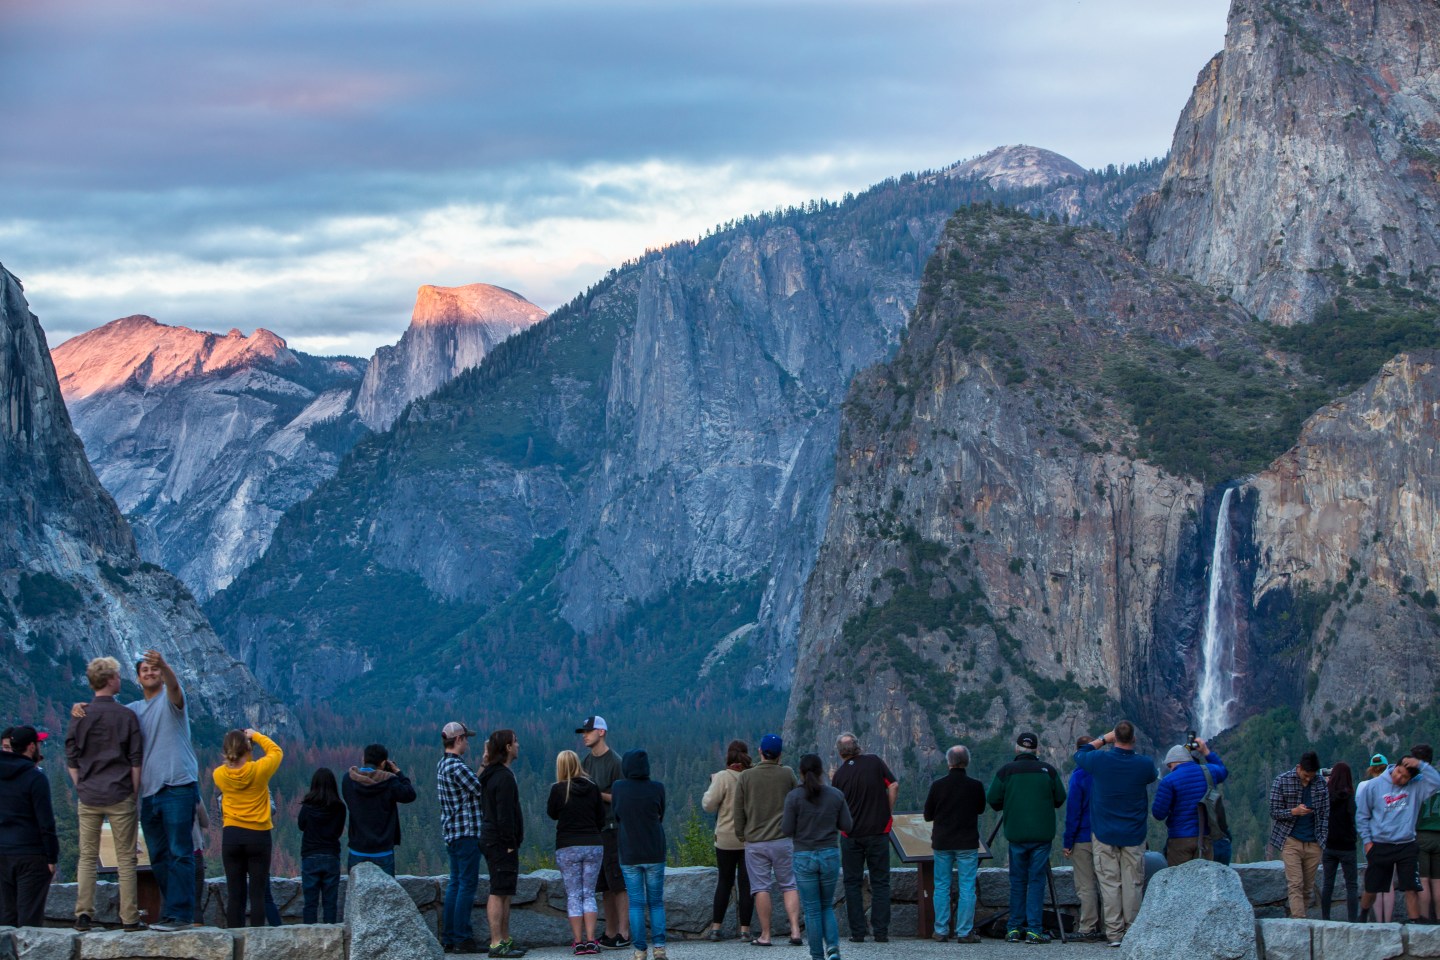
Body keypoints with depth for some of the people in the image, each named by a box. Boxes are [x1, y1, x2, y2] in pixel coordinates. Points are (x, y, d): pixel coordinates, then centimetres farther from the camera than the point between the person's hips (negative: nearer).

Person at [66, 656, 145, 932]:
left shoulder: (80, 715, 1)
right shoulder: (127, 717, -4)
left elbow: (71, 758, 3)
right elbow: (136, 760, -3)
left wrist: (81, 787, 11)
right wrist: (134, 794, 4)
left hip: (89, 796, 2)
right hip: (120, 796, -2)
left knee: (87, 858, 8)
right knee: (125, 859, 3)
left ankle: (83, 914, 0)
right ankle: (129, 918, 1)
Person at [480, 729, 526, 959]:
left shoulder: (490, 775, 16)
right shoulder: (504, 777, -16)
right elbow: (504, 814, -21)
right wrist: (510, 843, -18)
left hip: (491, 839, 10)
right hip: (502, 843, -10)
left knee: (503, 893, 15)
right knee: (499, 893, -9)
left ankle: (504, 940, 20)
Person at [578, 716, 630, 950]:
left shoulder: (615, 761, -9)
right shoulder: (586, 761, 14)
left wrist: (599, 794, -17)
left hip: (612, 828, -8)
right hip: (594, 830, 8)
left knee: (618, 884, -7)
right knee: (605, 886, 10)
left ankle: (623, 934, -6)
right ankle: (610, 933, 15)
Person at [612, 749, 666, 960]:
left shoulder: (618, 788, -5)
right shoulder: (657, 788, -8)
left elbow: (617, 818, 7)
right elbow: (660, 816, 6)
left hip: (629, 855, 0)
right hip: (655, 853, 0)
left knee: (636, 903, 5)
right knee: (656, 902, 10)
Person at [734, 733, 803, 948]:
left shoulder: (746, 777, -2)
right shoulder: (787, 774, -2)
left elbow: (739, 811, 2)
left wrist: (740, 836, 14)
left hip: (755, 841, 0)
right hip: (783, 839, 0)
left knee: (761, 888, 3)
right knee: (789, 885, 7)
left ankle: (765, 935, 3)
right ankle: (795, 931, -3)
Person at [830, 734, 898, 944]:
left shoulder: (839, 775, 1)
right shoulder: (874, 761, -3)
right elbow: (894, 785, -8)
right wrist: (888, 813, 2)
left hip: (851, 836, 1)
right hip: (878, 831, -1)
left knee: (853, 883, 9)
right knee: (880, 882, 5)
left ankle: (857, 932, 4)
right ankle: (881, 932, -1)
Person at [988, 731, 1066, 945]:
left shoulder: (1006, 771, -1)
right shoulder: (1048, 770, 0)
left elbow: (993, 800, 0)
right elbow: (1060, 799, 4)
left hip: (1016, 834, 1)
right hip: (1042, 835, -1)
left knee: (1017, 881, 10)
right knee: (1037, 880, 1)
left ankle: (1015, 929, 9)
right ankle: (1034, 930, -4)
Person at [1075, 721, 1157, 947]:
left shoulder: (1100, 760, -11)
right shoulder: (1144, 764, -9)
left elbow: (1079, 753, 11)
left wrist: (1104, 739, 18)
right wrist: (1133, 751, 20)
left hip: (1104, 834, 0)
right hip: (1134, 835, 0)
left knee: (1110, 883, 2)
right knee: (1133, 884, 5)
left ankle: (1114, 933, 0)